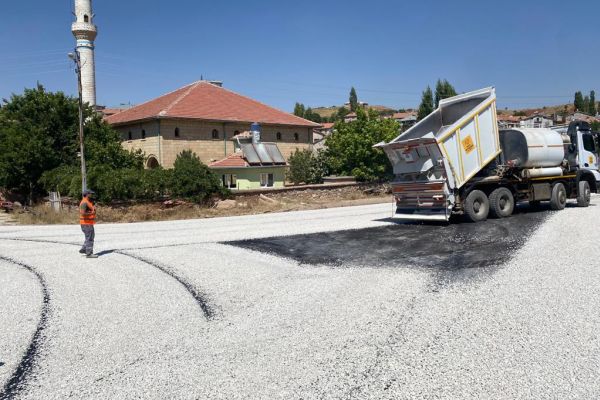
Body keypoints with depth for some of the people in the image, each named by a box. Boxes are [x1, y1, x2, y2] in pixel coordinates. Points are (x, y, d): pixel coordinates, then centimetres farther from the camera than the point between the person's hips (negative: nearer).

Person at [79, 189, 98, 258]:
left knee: (91, 236, 19)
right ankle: (89, 254, -2)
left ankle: (83, 249, 26)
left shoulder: (88, 202, 14)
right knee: (89, 238, -6)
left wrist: (93, 208, 8)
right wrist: (91, 213, -17)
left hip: (89, 223, 11)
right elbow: (82, 213, -28)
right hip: (86, 223, -11)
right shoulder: (84, 202, -18)